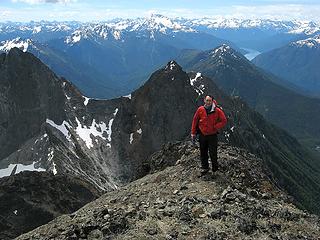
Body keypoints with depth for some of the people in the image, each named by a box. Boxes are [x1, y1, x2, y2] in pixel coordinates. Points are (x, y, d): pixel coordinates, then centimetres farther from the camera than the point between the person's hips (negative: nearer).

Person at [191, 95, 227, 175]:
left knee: (213, 153, 0)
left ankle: (215, 169, 17)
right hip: (202, 135, 3)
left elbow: (224, 121, -3)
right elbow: (195, 121, 5)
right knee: (203, 153, 13)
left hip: (212, 135, -2)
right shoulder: (200, 110, -4)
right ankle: (204, 168, 29)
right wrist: (193, 133, 4)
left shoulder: (217, 111, -9)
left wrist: (215, 127, -12)